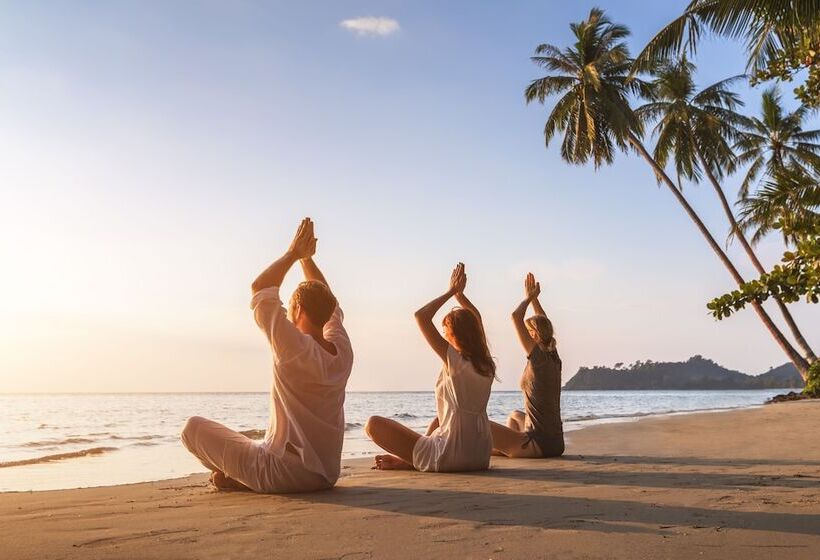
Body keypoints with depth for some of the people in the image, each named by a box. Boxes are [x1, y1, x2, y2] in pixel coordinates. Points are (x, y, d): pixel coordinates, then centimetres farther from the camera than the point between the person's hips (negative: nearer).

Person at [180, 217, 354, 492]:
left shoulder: (296, 350, -21)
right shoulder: (342, 351, -3)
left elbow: (260, 290, -12)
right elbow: (325, 302, 15)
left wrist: (293, 253, -2)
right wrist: (306, 257, 17)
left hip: (283, 475, -7)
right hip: (327, 475, 7)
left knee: (194, 427, 3)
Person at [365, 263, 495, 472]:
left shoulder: (455, 361, -15)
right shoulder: (487, 365, 4)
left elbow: (421, 316, -17)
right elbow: (475, 320, 22)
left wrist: (451, 292, -7)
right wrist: (459, 293, 21)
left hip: (449, 457, -8)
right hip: (481, 457, 8)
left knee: (373, 423, -5)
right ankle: (414, 458, 31)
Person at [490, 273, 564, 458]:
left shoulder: (539, 358, -16)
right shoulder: (554, 359, 6)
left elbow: (515, 316, -19)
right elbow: (543, 324, 23)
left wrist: (529, 297, -3)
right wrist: (533, 298, 24)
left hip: (539, 445, -9)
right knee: (515, 415, 37)